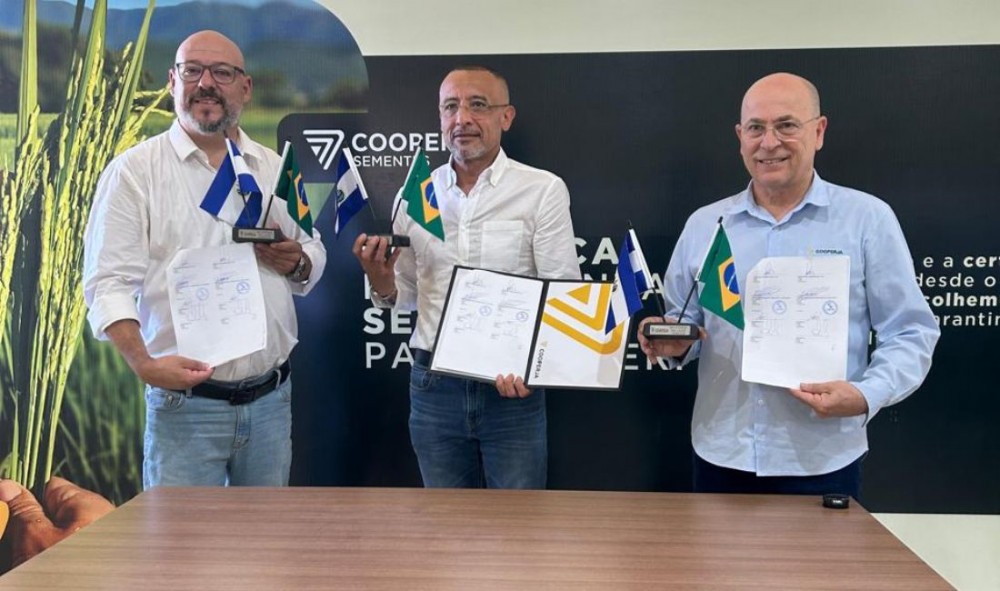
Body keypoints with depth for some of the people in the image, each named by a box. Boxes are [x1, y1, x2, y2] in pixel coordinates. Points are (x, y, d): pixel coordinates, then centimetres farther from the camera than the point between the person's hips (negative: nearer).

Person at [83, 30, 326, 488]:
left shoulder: (275, 169, 11)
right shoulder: (134, 170, -2)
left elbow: (314, 259, 19)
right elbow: (109, 283, -8)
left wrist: (297, 262, -5)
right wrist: (143, 363, -24)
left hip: (271, 399, 4)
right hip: (186, 403, -4)